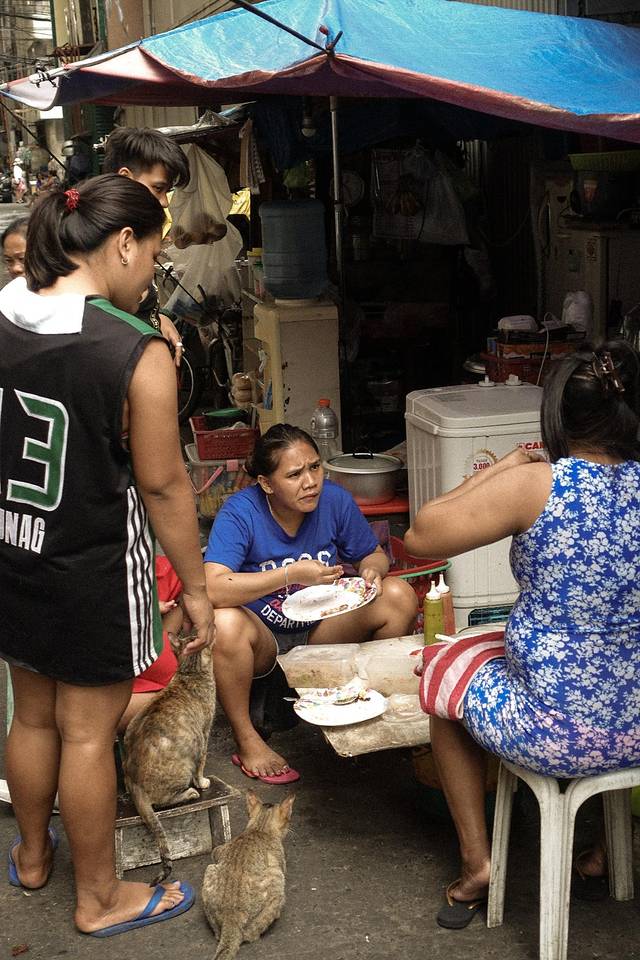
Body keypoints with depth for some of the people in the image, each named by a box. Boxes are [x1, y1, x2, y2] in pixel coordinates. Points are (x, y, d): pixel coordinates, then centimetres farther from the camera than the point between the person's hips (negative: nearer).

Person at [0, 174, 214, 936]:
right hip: (94, 573, -6)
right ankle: (98, 898, 26)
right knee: (87, 734, 8)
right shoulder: (137, 353, -22)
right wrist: (195, 587, -6)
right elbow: (162, 484, -17)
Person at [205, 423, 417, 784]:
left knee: (400, 596, -18)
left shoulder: (334, 499, -12)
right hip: (263, 638, -3)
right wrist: (291, 575, -38)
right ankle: (247, 740, -14)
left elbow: (374, 555, 5)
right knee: (224, 624, -37)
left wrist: (372, 571, -20)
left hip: (321, 628, 3)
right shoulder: (241, 512, -23)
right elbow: (212, 589, -37)